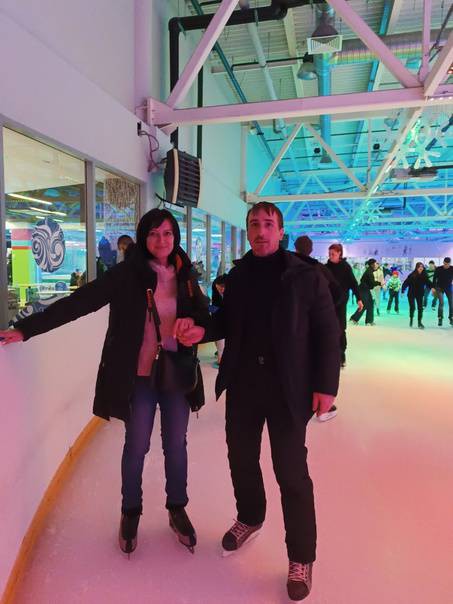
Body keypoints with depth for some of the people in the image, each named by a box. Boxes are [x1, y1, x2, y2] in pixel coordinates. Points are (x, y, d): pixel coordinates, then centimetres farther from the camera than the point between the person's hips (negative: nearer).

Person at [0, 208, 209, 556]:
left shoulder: (185, 275, 2)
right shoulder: (127, 273, -10)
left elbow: (204, 315, 10)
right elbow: (79, 302, -15)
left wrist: (193, 322, -14)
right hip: (139, 376, -3)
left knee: (175, 444, 14)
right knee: (136, 445, 11)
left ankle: (177, 508, 37)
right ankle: (130, 513, 36)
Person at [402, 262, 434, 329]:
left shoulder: (424, 276, -4)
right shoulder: (411, 275, -14)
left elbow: (428, 282, -1)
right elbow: (406, 283, -12)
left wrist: (432, 287, -20)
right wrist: (403, 291, -16)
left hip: (420, 294, 3)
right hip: (411, 294, -3)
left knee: (420, 308, -1)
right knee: (412, 307, -6)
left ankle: (419, 322, 10)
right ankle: (411, 318, 23)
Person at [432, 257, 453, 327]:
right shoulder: (438, 269, -11)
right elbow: (434, 279, -4)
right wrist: (434, 288, -9)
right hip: (439, 287, -2)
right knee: (441, 303, -13)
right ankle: (440, 318, -5)